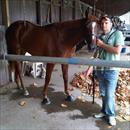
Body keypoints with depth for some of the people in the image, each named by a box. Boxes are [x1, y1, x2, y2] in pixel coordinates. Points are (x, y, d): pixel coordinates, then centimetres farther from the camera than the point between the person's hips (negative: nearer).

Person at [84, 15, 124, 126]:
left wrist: (102, 44, -12)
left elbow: (117, 51, -18)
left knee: (110, 94, 1)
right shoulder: (100, 37, 10)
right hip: (100, 69, 6)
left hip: (111, 70, -5)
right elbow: (97, 53, 12)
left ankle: (111, 114, 20)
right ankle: (105, 111, 32)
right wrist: (91, 67, 5)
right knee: (103, 93, 15)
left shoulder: (117, 34, -5)